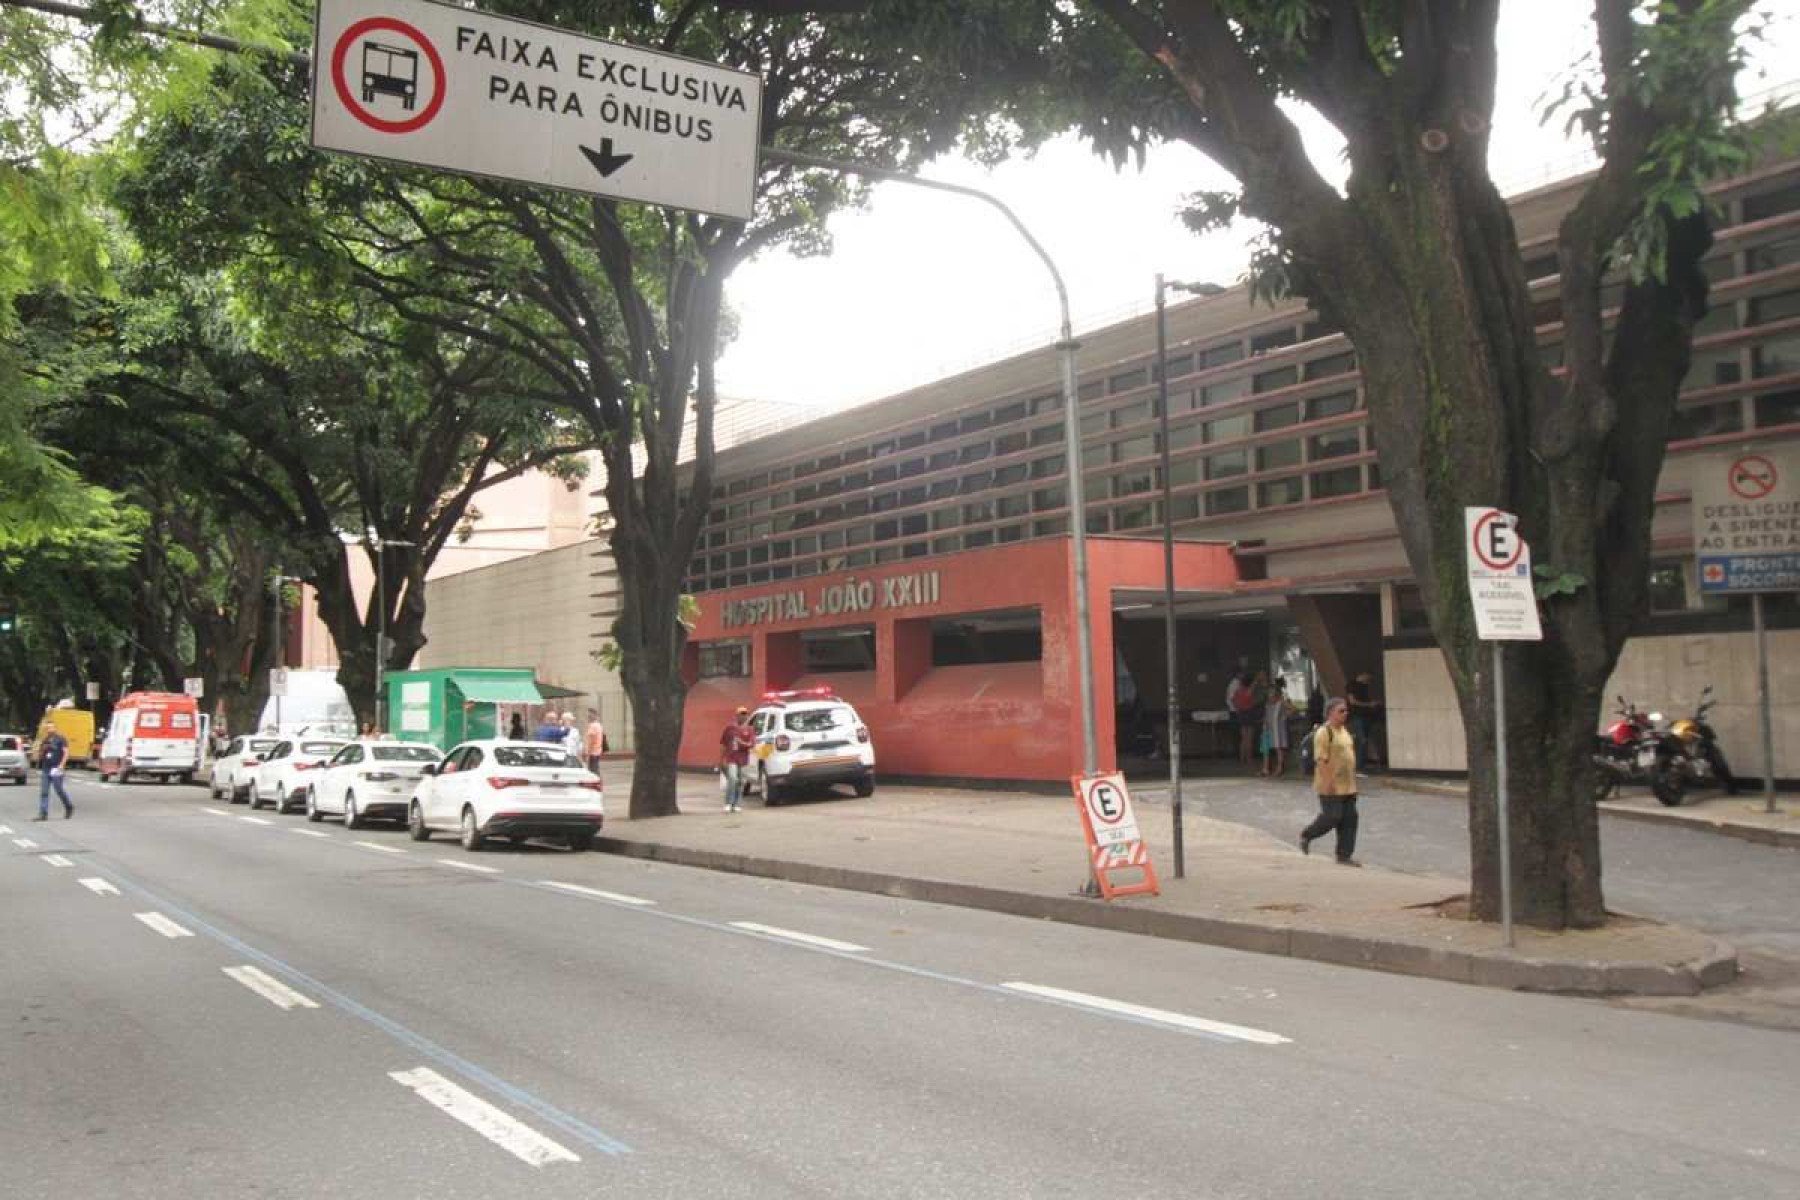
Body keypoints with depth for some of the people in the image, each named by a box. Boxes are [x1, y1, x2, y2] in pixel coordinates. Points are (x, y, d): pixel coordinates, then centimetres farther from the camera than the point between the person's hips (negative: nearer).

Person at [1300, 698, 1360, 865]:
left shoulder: (1344, 731, 15)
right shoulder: (1323, 732, -14)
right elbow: (1321, 760, -19)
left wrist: (1352, 779, 21)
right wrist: (1328, 781, -23)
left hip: (1347, 785, 9)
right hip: (1331, 786, -9)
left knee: (1349, 819, 6)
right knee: (1332, 817, -6)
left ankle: (1345, 854, 12)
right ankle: (1306, 835, 17)